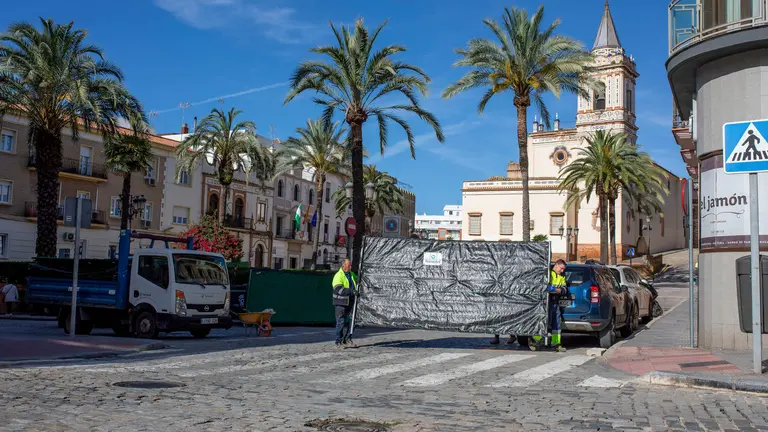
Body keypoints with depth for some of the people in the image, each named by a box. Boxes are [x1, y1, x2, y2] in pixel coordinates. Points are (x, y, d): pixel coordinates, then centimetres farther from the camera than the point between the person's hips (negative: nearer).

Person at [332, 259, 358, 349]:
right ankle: (339, 342, 2)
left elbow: (357, 280, 29)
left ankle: (347, 340, 13)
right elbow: (339, 289, -26)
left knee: (347, 322, 10)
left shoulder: (351, 274, 10)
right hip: (341, 302, -7)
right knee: (341, 322, -4)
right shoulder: (338, 276, -15)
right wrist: (351, 291, -33)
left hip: (349, 302, 7)